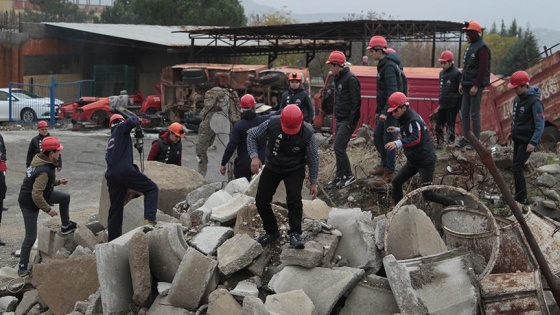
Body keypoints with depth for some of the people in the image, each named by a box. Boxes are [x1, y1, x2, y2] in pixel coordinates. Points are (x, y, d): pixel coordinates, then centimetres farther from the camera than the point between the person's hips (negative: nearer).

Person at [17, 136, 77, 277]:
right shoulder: (44, 171, -34)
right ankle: (22, 266, 9)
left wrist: (58, 181, 8)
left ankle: (65, 226, 32)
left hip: (39, 195, 9)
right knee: (31, 236, -3)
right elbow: (36, 195, -35)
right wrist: (48, 209, -24)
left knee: (65, 197, 17)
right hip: (29, 203, -9)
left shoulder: (41, 160, -5)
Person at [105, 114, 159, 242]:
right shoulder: (121, 128, 10)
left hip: (111, 175, 8)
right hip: (124, 170, -8)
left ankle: (113, 240, 15)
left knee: (115, 209, 13)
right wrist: (137, 120, 11)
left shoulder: (111, 140, 30)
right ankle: (149, 219, -20)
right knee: (152, 188, -1)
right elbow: (131, 121, -12)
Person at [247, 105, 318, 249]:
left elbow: (313, 158, -11)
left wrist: (313, 182, -6)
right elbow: (252, 135, -9)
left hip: (295, 170, -2)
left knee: (294, 199, -23)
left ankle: (295, 234, -8)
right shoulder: (271, 124, -24)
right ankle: (272, 232, 22)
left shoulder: (307, 133, -25)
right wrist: (254, 156, -24)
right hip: (272, 167, 3)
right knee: (261, 200, 2)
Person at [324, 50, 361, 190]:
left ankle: (349, 176, 2)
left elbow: (356, 101, -19)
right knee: (338, 148, 10)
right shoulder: (338, 78, 13)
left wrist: (351, 122, -20)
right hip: (340, 119, 9)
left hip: (348, 120, -9)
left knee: (339, 148, -9)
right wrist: (337, 116, 16)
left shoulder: (350, 79, -16)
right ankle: (340, 176, 17)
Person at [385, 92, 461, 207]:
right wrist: (397, 130, 28)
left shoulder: (413, 120, -25)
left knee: (427, 194, -7)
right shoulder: (406, 118, 5)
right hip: (413, 160, 10)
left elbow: (415, 139, -42)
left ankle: (456, 204, 9)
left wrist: (398, 143, -55)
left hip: (425, 161, -10)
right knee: (396, 183, 7)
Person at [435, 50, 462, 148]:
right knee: (438, 125, 10)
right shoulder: (442, 73, 12)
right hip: (443, 105, 8)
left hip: (452, 106, -8)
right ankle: (440, 144, 21)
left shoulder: (456, 73, -11)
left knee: (450, 126, -3)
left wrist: (459, 106, -13)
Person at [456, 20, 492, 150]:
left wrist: (476, 86, -21)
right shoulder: (471, 46, 16)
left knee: (474, 113, -5)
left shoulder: (482, 48, -13)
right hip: (467, 85, 9)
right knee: (464, 112, 11)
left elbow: (483, 69, -19)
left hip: (476, 86, -9)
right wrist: (462, 83, 18)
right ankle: (465, 137, 19)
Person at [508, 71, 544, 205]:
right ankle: (519, 195, 20)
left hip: (527, 141, -8)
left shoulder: (534, 101, -20)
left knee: (517, 167, -11)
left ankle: (522, 198, -4)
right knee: (516, 166, 11)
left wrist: (533, 142, -25)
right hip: (517, 138, 8)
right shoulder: (518, 98, 5)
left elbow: (540, 124, -20)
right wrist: (513, 131, 20)